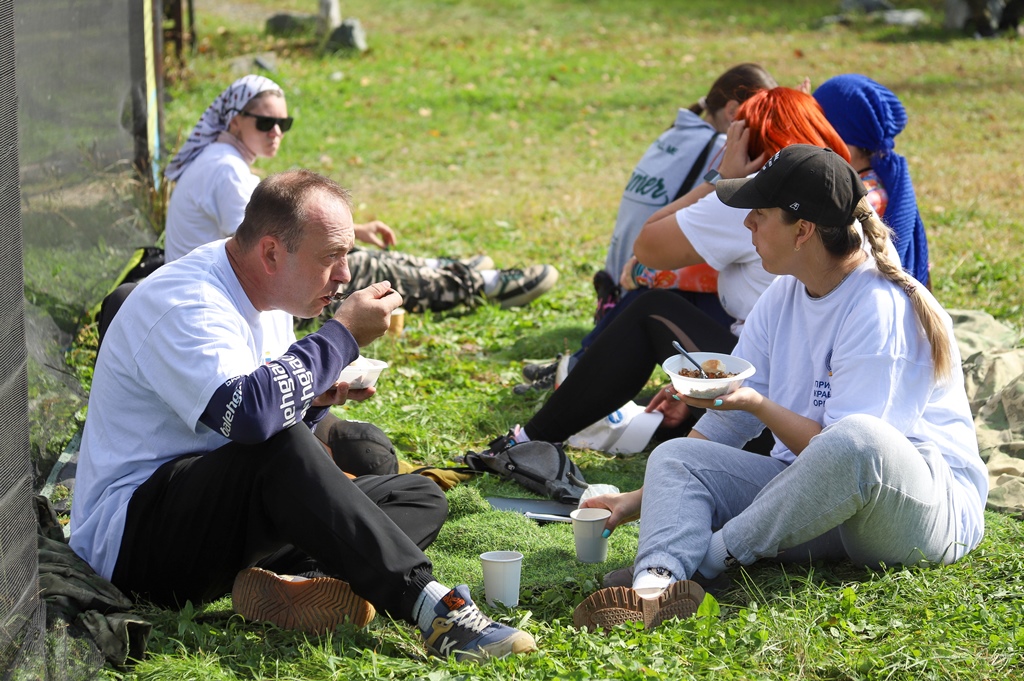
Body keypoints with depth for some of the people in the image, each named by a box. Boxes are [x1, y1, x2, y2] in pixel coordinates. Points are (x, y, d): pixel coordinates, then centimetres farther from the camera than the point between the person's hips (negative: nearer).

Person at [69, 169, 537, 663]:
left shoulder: (263, 297, 10)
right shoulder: (182, 303, -20)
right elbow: (247, 412, -37)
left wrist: (313, 400, -4)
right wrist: (344, 334, -24)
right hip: (131, 538, -9)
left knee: (419, 497, -1)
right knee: (278, 447, -37)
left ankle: (292, 581, -29)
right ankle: (425, 601, -36)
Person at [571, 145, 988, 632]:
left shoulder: (882, 309, -17)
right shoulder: (783, 298, 8)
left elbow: (843, 446, -21)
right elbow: (726, 422, 13)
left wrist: (758, 404, -30)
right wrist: (641, 498, 8)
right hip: (812, 496, 8)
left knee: (858, 440, -40)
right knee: (675, 457, -9)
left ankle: (711, 558, -25)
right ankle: (656, 586, -41)